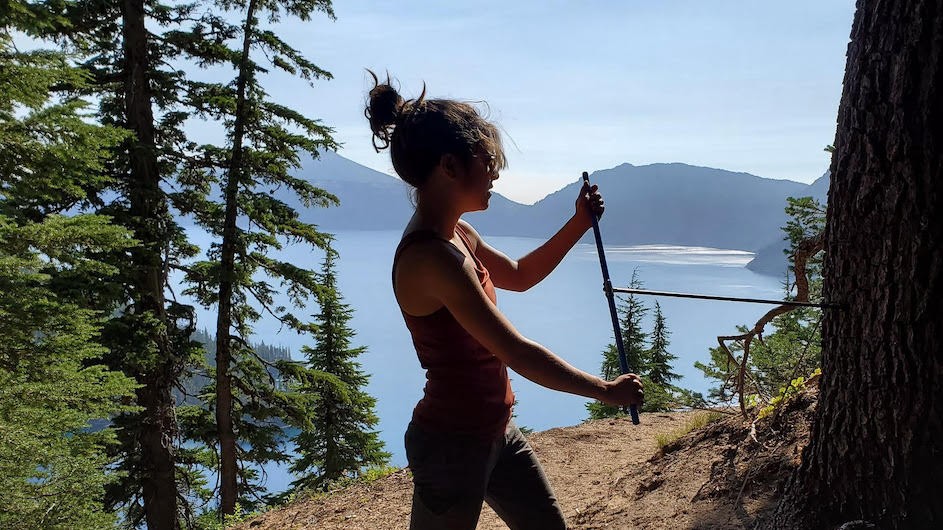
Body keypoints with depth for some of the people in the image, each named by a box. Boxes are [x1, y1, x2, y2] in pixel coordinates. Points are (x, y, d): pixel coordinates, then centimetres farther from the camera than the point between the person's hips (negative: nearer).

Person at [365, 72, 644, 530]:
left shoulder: (457, 235, 2)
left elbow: (519, 276, 21)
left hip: (494, 430, 9)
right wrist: (606, 390, -16)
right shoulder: (431, 255, -27)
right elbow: (517, 353, -28)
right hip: (452, 442, -9)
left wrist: (579, 225, 12)